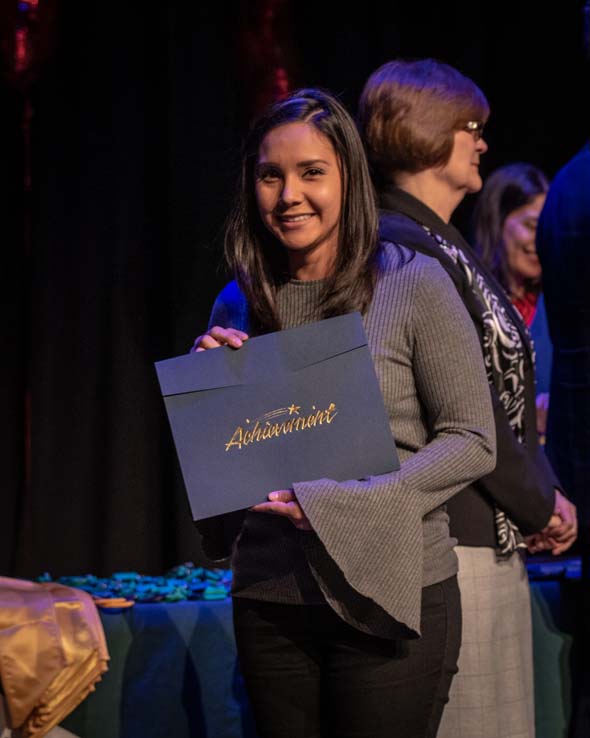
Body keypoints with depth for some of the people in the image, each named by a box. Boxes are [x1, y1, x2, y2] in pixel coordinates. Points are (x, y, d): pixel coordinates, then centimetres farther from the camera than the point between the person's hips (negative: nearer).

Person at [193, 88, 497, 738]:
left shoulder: (412, 283, -4)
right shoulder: (237, 307, 8)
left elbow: (472, 442, -6)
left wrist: (342, 504, -16)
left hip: (390, 594, -3)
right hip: (268, 598, 4)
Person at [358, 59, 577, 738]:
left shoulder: (443, 246, 17)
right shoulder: (405, 249, -13)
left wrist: (542, 492, 7)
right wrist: (540, 505, -5)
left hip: (494, 534, 10)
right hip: (451, 541, -10)